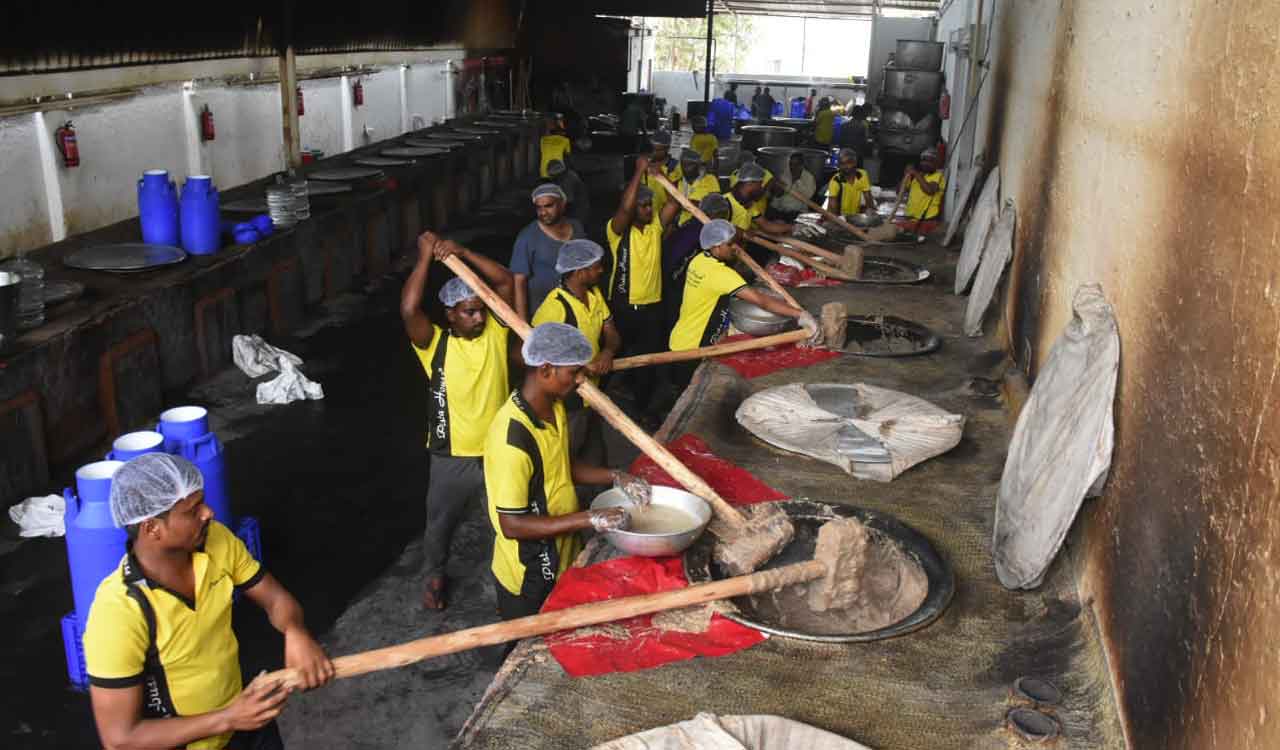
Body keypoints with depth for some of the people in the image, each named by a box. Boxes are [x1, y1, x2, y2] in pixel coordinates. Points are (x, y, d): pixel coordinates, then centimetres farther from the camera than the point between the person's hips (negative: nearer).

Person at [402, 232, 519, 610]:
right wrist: (426, 257, -26)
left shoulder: (495, 333, -6)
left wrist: (463, 253, -24)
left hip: (498, 452, 1)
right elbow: (408, 310, -31)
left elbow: (507, 282, -16)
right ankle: (434, 576, 48)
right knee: (440, 524, 21)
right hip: (451, 458, -1)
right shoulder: (435, 344, -13)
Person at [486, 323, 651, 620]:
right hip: (529, 577, -8)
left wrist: (615, 478, -1)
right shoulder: (512, 437, -32)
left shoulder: (555, 407, -4)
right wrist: (590, 519, -29)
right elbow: (512, 525, -29)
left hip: (561, 560, 8)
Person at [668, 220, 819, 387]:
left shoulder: (699, 260, 0)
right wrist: (800, 315, -36)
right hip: (691, 351, -8)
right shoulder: (720, 273, -28)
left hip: (681, 341, 8)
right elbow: (761, 300, -34)